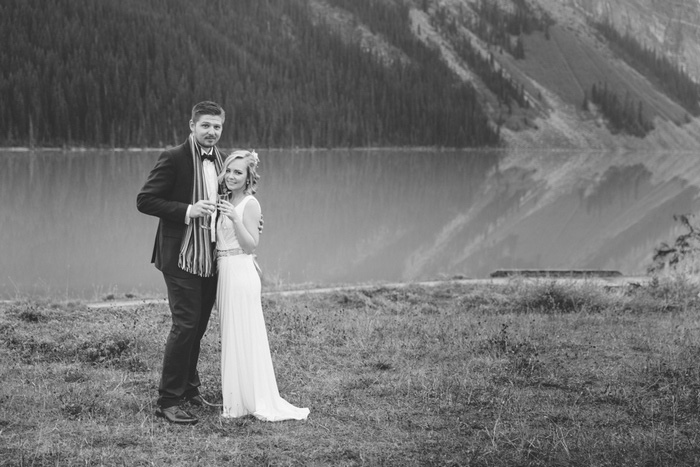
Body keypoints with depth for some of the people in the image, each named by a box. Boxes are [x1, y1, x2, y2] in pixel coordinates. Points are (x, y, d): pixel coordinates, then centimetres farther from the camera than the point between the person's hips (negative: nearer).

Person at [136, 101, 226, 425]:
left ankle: (188, 389, 29)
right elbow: (144, 200, -12)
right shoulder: (174, 159, -10)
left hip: (210, 259, 7)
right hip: (181, 257, -7)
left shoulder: (219, 161, 12)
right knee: (185, 323, -10)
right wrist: (187, 211, -21)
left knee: (198, 325, 15)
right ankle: (168, 401, -4)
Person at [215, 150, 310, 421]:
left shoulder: (249, 204, -9)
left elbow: (250, 245, -15)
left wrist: (235, 219, -23)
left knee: (245, 337, -5)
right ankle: (236, 400, 19)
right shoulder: (226, 202, 15)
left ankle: (258, 401, 1)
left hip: (241, 273, -9)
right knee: (230, 337, 12)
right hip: (225, 273, 9)